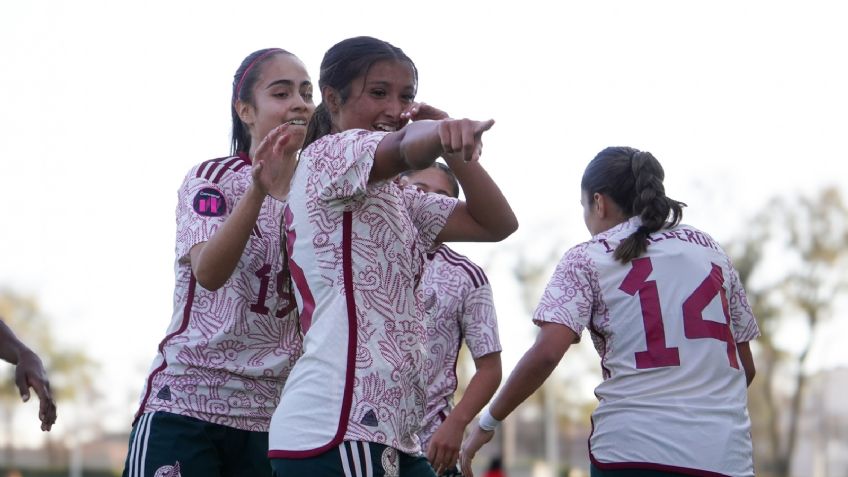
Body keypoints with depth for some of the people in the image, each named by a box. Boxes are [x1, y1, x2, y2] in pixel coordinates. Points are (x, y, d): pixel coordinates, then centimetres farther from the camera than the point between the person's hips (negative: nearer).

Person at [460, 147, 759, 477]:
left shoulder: (588, 259, 5)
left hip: (634, 447, -4)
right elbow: (746, 366, 17)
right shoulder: (710, 249, 16)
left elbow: (546, 353, -8)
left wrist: (486, 424, 1)